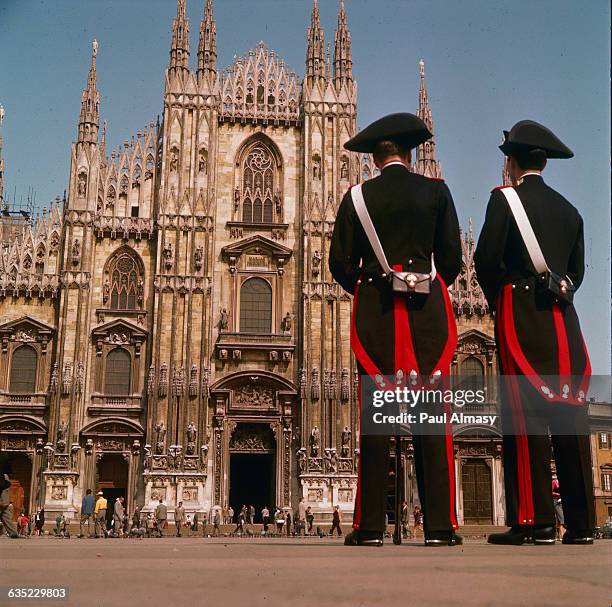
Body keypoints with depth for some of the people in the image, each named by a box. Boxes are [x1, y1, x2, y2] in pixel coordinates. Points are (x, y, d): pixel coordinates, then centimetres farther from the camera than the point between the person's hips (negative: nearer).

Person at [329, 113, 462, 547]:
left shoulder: (358, 197, 7)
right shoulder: (435, 191, 6)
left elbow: (341, 264, 4)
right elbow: (452, 258, 4)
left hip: (375, 309, 1)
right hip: (428, 308, 0)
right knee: (432, 415, 1)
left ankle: (370, 526, 1)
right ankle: (440, 525, 0)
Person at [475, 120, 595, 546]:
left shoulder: (505, 199, -1)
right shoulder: (568, 209, 17)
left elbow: (486, 259, -7)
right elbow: (577, 270, 17)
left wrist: (497, 300, 7)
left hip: (521, 316, -5)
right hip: (563, 319, 6)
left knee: (526, 415, -7)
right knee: (569, 414, 4)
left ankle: (535, 521, -9)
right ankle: (581, 522, 6)